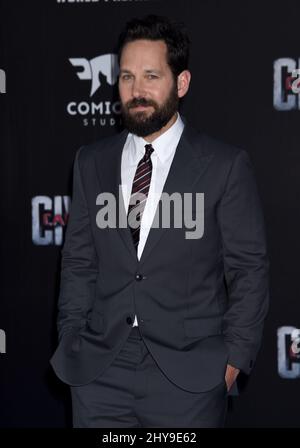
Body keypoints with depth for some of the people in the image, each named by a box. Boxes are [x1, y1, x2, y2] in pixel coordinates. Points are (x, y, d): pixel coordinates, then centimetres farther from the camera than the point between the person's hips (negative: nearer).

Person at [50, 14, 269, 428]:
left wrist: (235, 359, -5)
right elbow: (79, 262, 12)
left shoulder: (226, 166, -2)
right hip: (99, 371, 3)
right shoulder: (91, 162, 9)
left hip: (188, 375, -3)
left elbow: (249, 270, 0)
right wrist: (70, 345, 5)